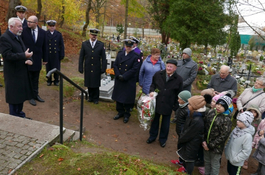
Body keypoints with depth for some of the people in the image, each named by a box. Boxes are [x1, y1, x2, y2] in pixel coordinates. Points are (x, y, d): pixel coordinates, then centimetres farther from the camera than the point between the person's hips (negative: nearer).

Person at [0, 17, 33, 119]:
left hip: (22, 72, 8)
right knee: (14, 97, 3)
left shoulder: (18, 37, 13)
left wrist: (28, 59, -5)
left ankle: (20, 114, 31)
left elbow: (24, 51, 15)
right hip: (13, 73, -8)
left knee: (21, 95, 17)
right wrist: (24, 56, -29)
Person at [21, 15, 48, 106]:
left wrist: (45, 59, 7)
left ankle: (36, 95, 27)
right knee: (28, 79, 8)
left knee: (36, 79, 14)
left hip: (37, 59, 3)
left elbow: (44, 47, 5)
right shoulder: (24, 30, -8)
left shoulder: (42, 32, 0)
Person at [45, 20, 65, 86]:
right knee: (48, 68, 7)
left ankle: (56, 81, 19)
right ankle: (49, 81, 21)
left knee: (57, 69, 4)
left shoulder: (59, 34, 6)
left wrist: (62, 55, 0)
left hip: (56, 55, 1)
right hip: (48, 55, 0)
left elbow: (61, 45, 6)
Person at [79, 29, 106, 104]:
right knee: (89, 84, 11)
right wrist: (80, 68, 1)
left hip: (97, 69, -1)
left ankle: (96, 98, 24)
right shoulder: (84, 44, 1)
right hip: (88, 69, 1)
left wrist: (103, 68, -4)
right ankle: (91, 97, 29)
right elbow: (81, 57, 4)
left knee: (96, 84, 7)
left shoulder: (101, 45, -2)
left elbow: (103, 58, -1)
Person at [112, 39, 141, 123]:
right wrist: (118, 75, -9)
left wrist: (124, 77, -17)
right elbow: (115, 65, 6)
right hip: (119, 80, 5)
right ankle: (120, 112, 32)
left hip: (129, 81, -4)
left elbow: (134, 69, -13)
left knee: (127, 98, 4)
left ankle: (127, 115, 21)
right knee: (118, 96, 13)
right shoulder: (120, 54, 7)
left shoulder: (135, 56, -6)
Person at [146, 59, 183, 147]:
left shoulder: (178, 79, -10)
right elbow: (153, 84, 10)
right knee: (154, 120, 18)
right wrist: (152, 91, -10)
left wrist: (176, 106, -6)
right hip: (156, 103, 2)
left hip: (168, 105, -1)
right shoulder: (158, 74, -6)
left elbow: (178, 94, -3)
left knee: (165, 123, 15)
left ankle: (163, 139, 37)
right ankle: (152, 136, 40)